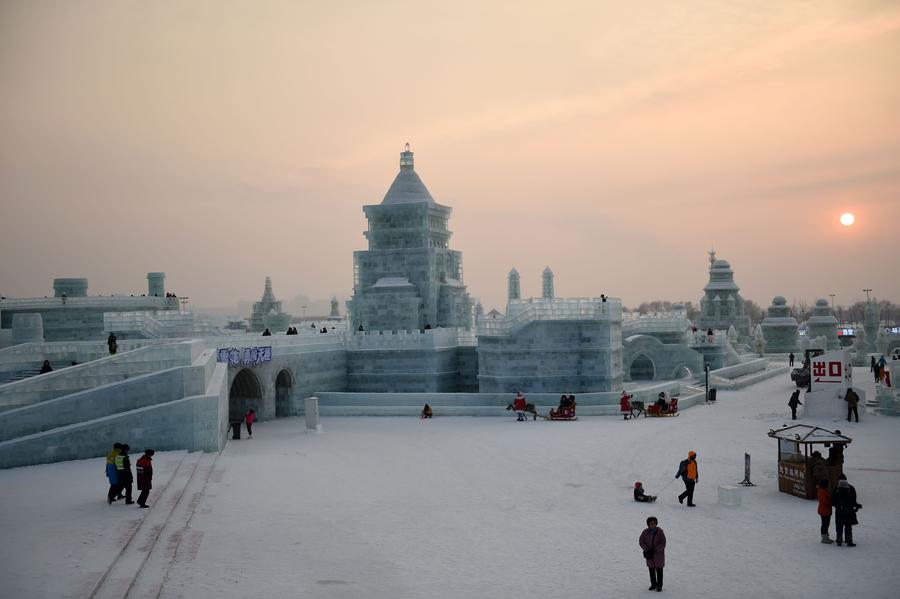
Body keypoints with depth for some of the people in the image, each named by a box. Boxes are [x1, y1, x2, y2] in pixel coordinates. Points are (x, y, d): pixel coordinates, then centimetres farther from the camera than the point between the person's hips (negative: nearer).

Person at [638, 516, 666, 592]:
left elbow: (663, 544, -19)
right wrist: (647, 550, -20)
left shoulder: (660, 532, -17)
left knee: (659, 570, 5)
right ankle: (653, 584, 25)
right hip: (650, 555, 3)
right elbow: (641, 541, -7)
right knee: (651, 569, 10)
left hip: (659, 554, -2)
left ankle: (659, 585, 18)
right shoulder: (646, 532, -9)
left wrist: (654, 551, -25)